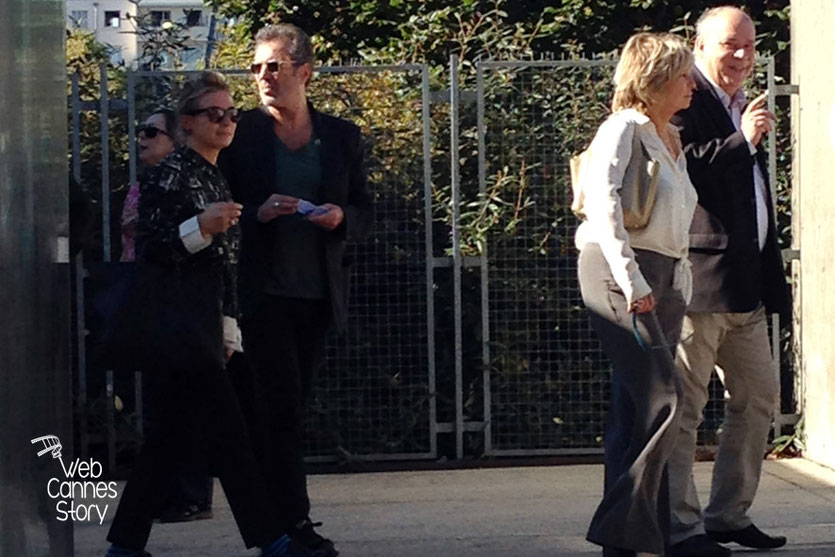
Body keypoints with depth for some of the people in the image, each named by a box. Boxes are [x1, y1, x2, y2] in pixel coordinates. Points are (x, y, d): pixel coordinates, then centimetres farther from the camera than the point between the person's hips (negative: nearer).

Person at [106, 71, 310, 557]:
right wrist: (202, 226, -27)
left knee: (171, 441, 9)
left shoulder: (217, 179, 18)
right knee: (228, 431, -8)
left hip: (204, 325, 9)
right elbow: (148, 249, -15)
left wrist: (228, 331, 22)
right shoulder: (171, 174, -9)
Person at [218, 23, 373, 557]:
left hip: (319, 293, 3)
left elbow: (365, 214, 12)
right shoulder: (241, 134, 2)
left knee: (291, 408, 8)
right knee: (284, 407, -9)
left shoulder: (342, 137, 10)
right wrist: (258, 213, -16)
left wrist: (341, 217, -10)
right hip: (263, 292, -3)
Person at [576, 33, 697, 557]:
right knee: (663, 397, -16)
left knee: (636, 406, 8)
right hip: (622, 275, -8)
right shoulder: (624, 129, -7)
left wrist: (680, 286, 13)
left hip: (665, 278, 8)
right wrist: (631, 279, -24)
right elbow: (602, 202, -19)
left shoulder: (674, 141, 20)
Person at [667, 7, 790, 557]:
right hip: (699, 277, -10)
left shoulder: (744, 108, 20)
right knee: (684, 406, -4)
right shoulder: (685, 103, -9)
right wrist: (742, 141, -23)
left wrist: (771, 276, 22)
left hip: (746, 281, 10)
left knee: (759, 397, 14)